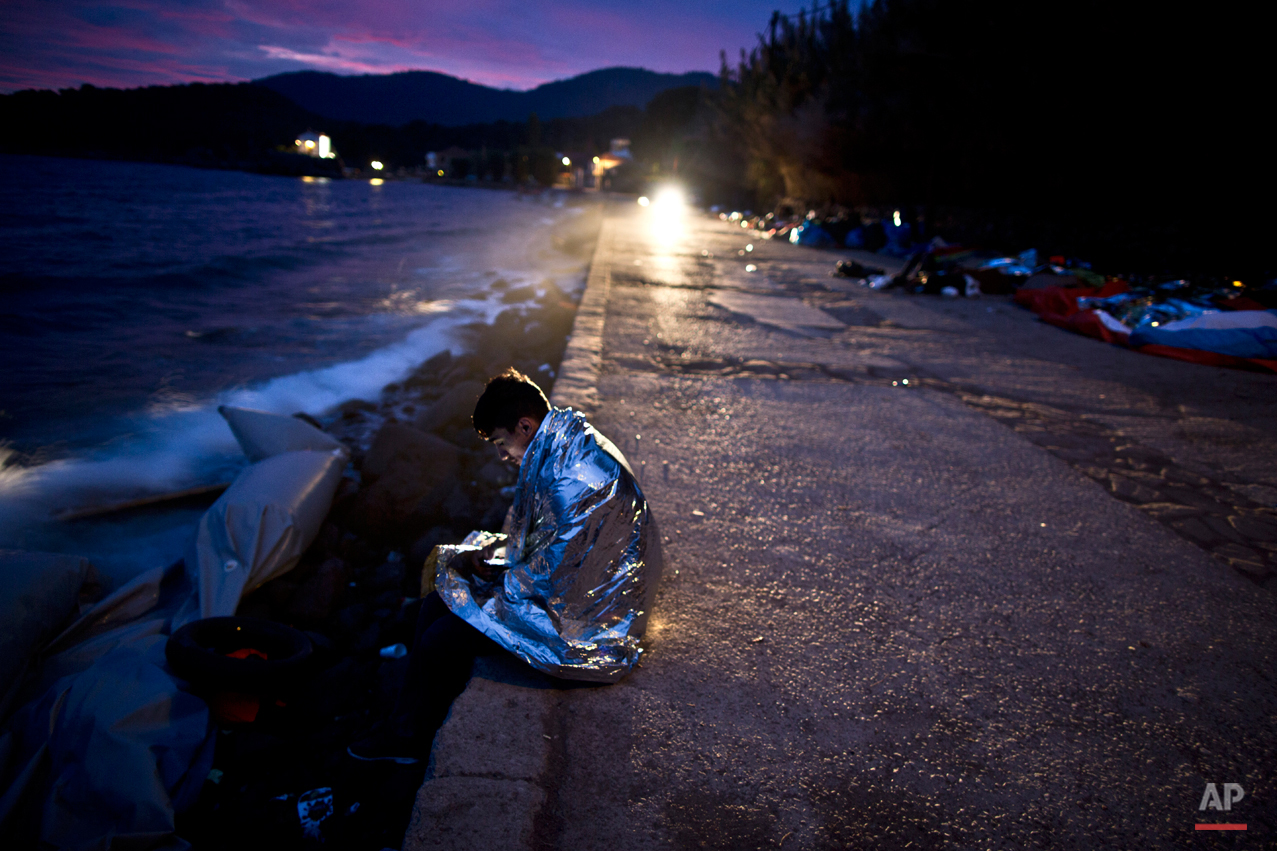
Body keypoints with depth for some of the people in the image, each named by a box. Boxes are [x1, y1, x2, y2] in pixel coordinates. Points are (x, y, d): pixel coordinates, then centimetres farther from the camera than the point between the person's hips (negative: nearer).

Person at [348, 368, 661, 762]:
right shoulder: (567, 447, 3)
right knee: (436, 605, 9)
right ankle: (404, 726, 22)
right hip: (571, 585, 10)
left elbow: (552, 574, -27)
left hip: (581, 619, -10)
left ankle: (413, 736, 19)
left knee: (442, 641, -9)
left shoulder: (575, 476, -29)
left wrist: (503, 579, -9)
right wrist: (487, 551, 2)